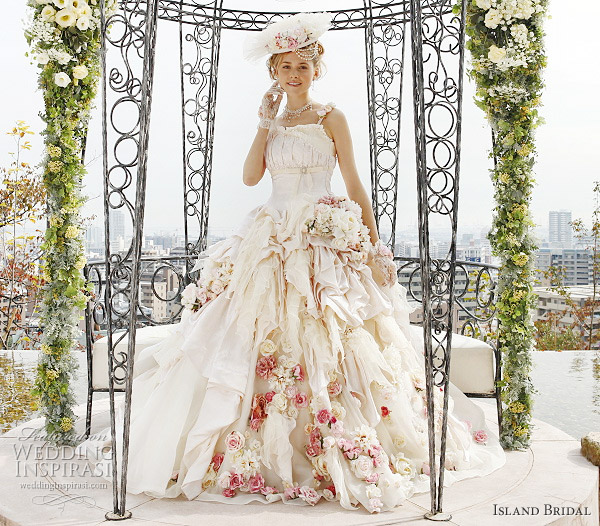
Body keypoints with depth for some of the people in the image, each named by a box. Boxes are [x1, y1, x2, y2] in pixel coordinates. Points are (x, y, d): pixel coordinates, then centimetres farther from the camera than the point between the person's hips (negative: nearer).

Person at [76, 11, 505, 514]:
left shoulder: (330, 117, 1)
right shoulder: (272, 120, 15)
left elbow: (355, 186, -2)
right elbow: (250, 175, 3)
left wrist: (374, 247, -7)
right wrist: (267, 122, 0)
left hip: (326, 241, -5)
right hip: (273, 240, 5)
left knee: (321, 340, -8)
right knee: (262, 339, 2)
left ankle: (336, 456, 4)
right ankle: (267, 451, 14)